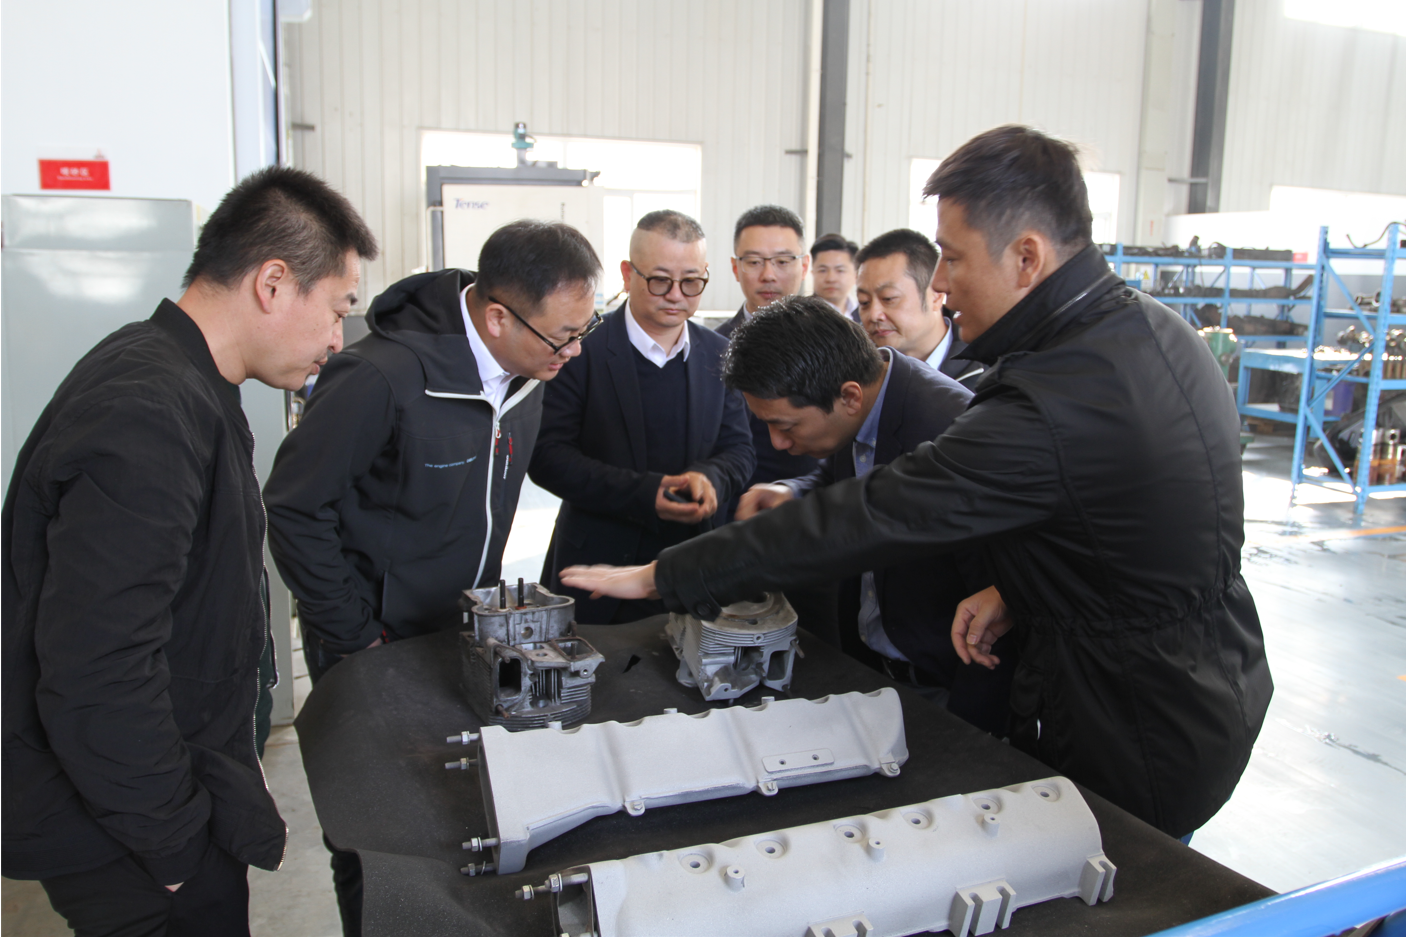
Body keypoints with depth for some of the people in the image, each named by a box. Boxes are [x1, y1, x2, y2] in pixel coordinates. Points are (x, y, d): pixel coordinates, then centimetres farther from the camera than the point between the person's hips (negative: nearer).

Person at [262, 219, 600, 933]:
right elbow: (294, 508, -20)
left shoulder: (525, 370, -3)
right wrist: (353, 636, -16)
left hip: (463, 631, 6)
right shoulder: (384, 377, -28)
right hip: (373, 644, -6)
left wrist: (485, 601, 11)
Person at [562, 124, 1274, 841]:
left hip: (1139, 750, -9)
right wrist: (1018, 591, 0)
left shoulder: (1046, 407, -31)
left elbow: (865, 519, -28)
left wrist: (664, 576, -20)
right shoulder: (1153, 325, -1)